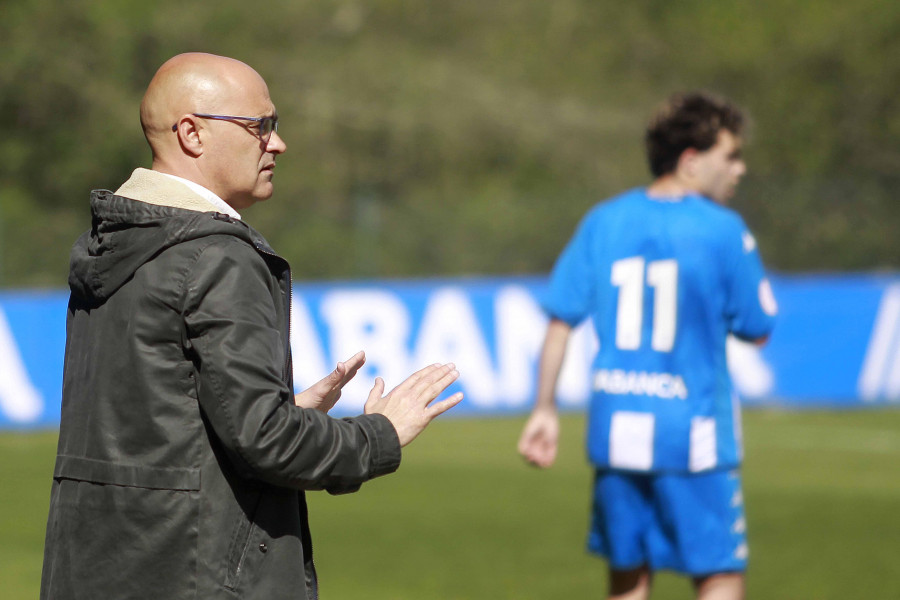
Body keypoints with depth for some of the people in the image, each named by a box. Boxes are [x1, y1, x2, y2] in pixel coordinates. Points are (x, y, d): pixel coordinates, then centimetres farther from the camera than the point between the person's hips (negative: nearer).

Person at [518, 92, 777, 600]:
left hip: (616, 425, 5)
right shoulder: (723, 231, -9)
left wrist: (545, 409, 11)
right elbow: (758, 329, -1)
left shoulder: (604, 222, 5)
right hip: (693, 434, -5)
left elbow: (561, 319, 4)